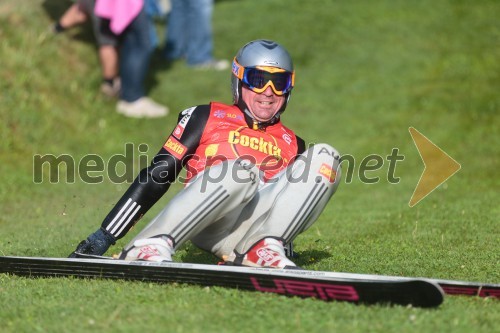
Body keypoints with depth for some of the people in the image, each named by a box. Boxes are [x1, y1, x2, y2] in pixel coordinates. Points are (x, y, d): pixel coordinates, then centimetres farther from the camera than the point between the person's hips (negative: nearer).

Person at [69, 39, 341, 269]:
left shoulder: (292, 144, 29)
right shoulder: (208, 118, 16)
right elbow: (158, 174, 8)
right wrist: (105, 236, 0)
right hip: (204, 224, -3)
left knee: (324, 156, -12)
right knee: (242, 171, -36)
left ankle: (265, 249, -23)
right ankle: (149, 246, -32)